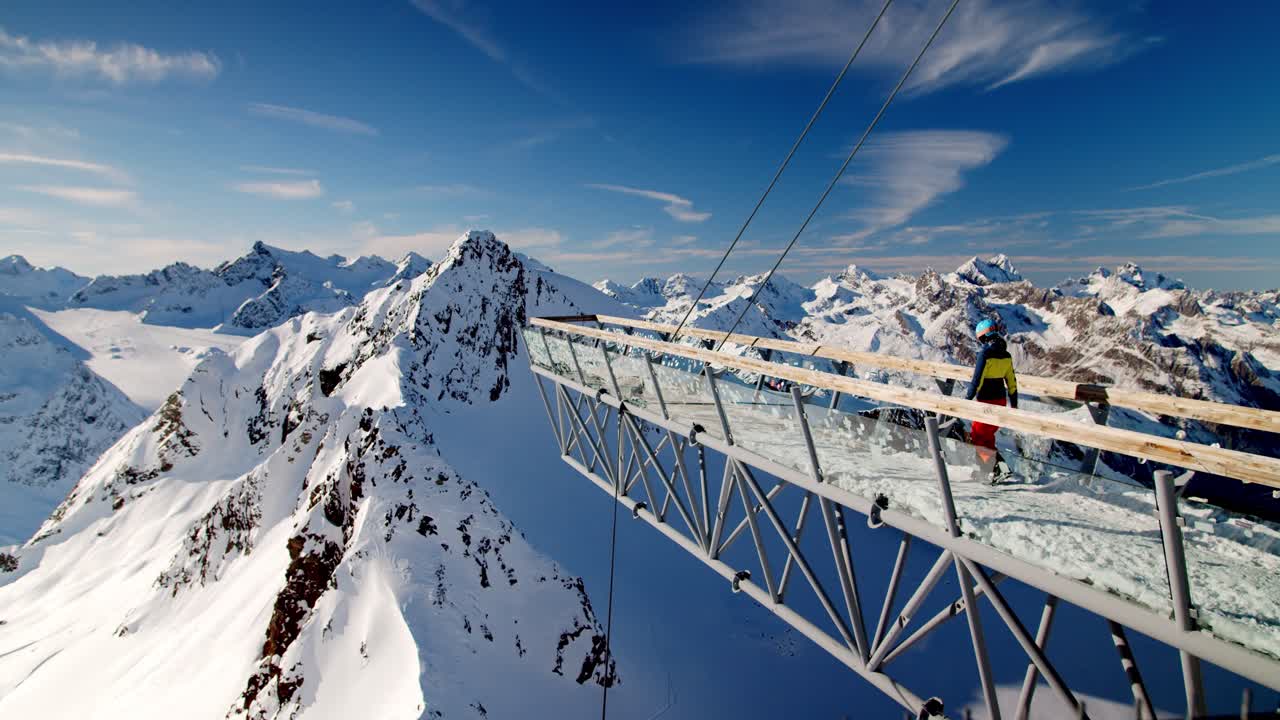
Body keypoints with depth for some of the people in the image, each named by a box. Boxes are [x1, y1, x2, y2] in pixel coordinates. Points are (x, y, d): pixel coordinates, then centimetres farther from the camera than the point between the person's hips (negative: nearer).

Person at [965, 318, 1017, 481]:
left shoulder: (985, 353, -18)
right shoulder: (1006, 355, 5)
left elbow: (977, 380, -20)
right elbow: (1011, 382, 11)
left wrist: (967, 400, -13)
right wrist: (1014, 404, 19)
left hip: (986, 402, -7)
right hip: (1001, 400, 7)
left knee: (978, 438, 3)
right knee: (988, 435, 20)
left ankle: (998, 469, -5)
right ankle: (1000, 466, 23)